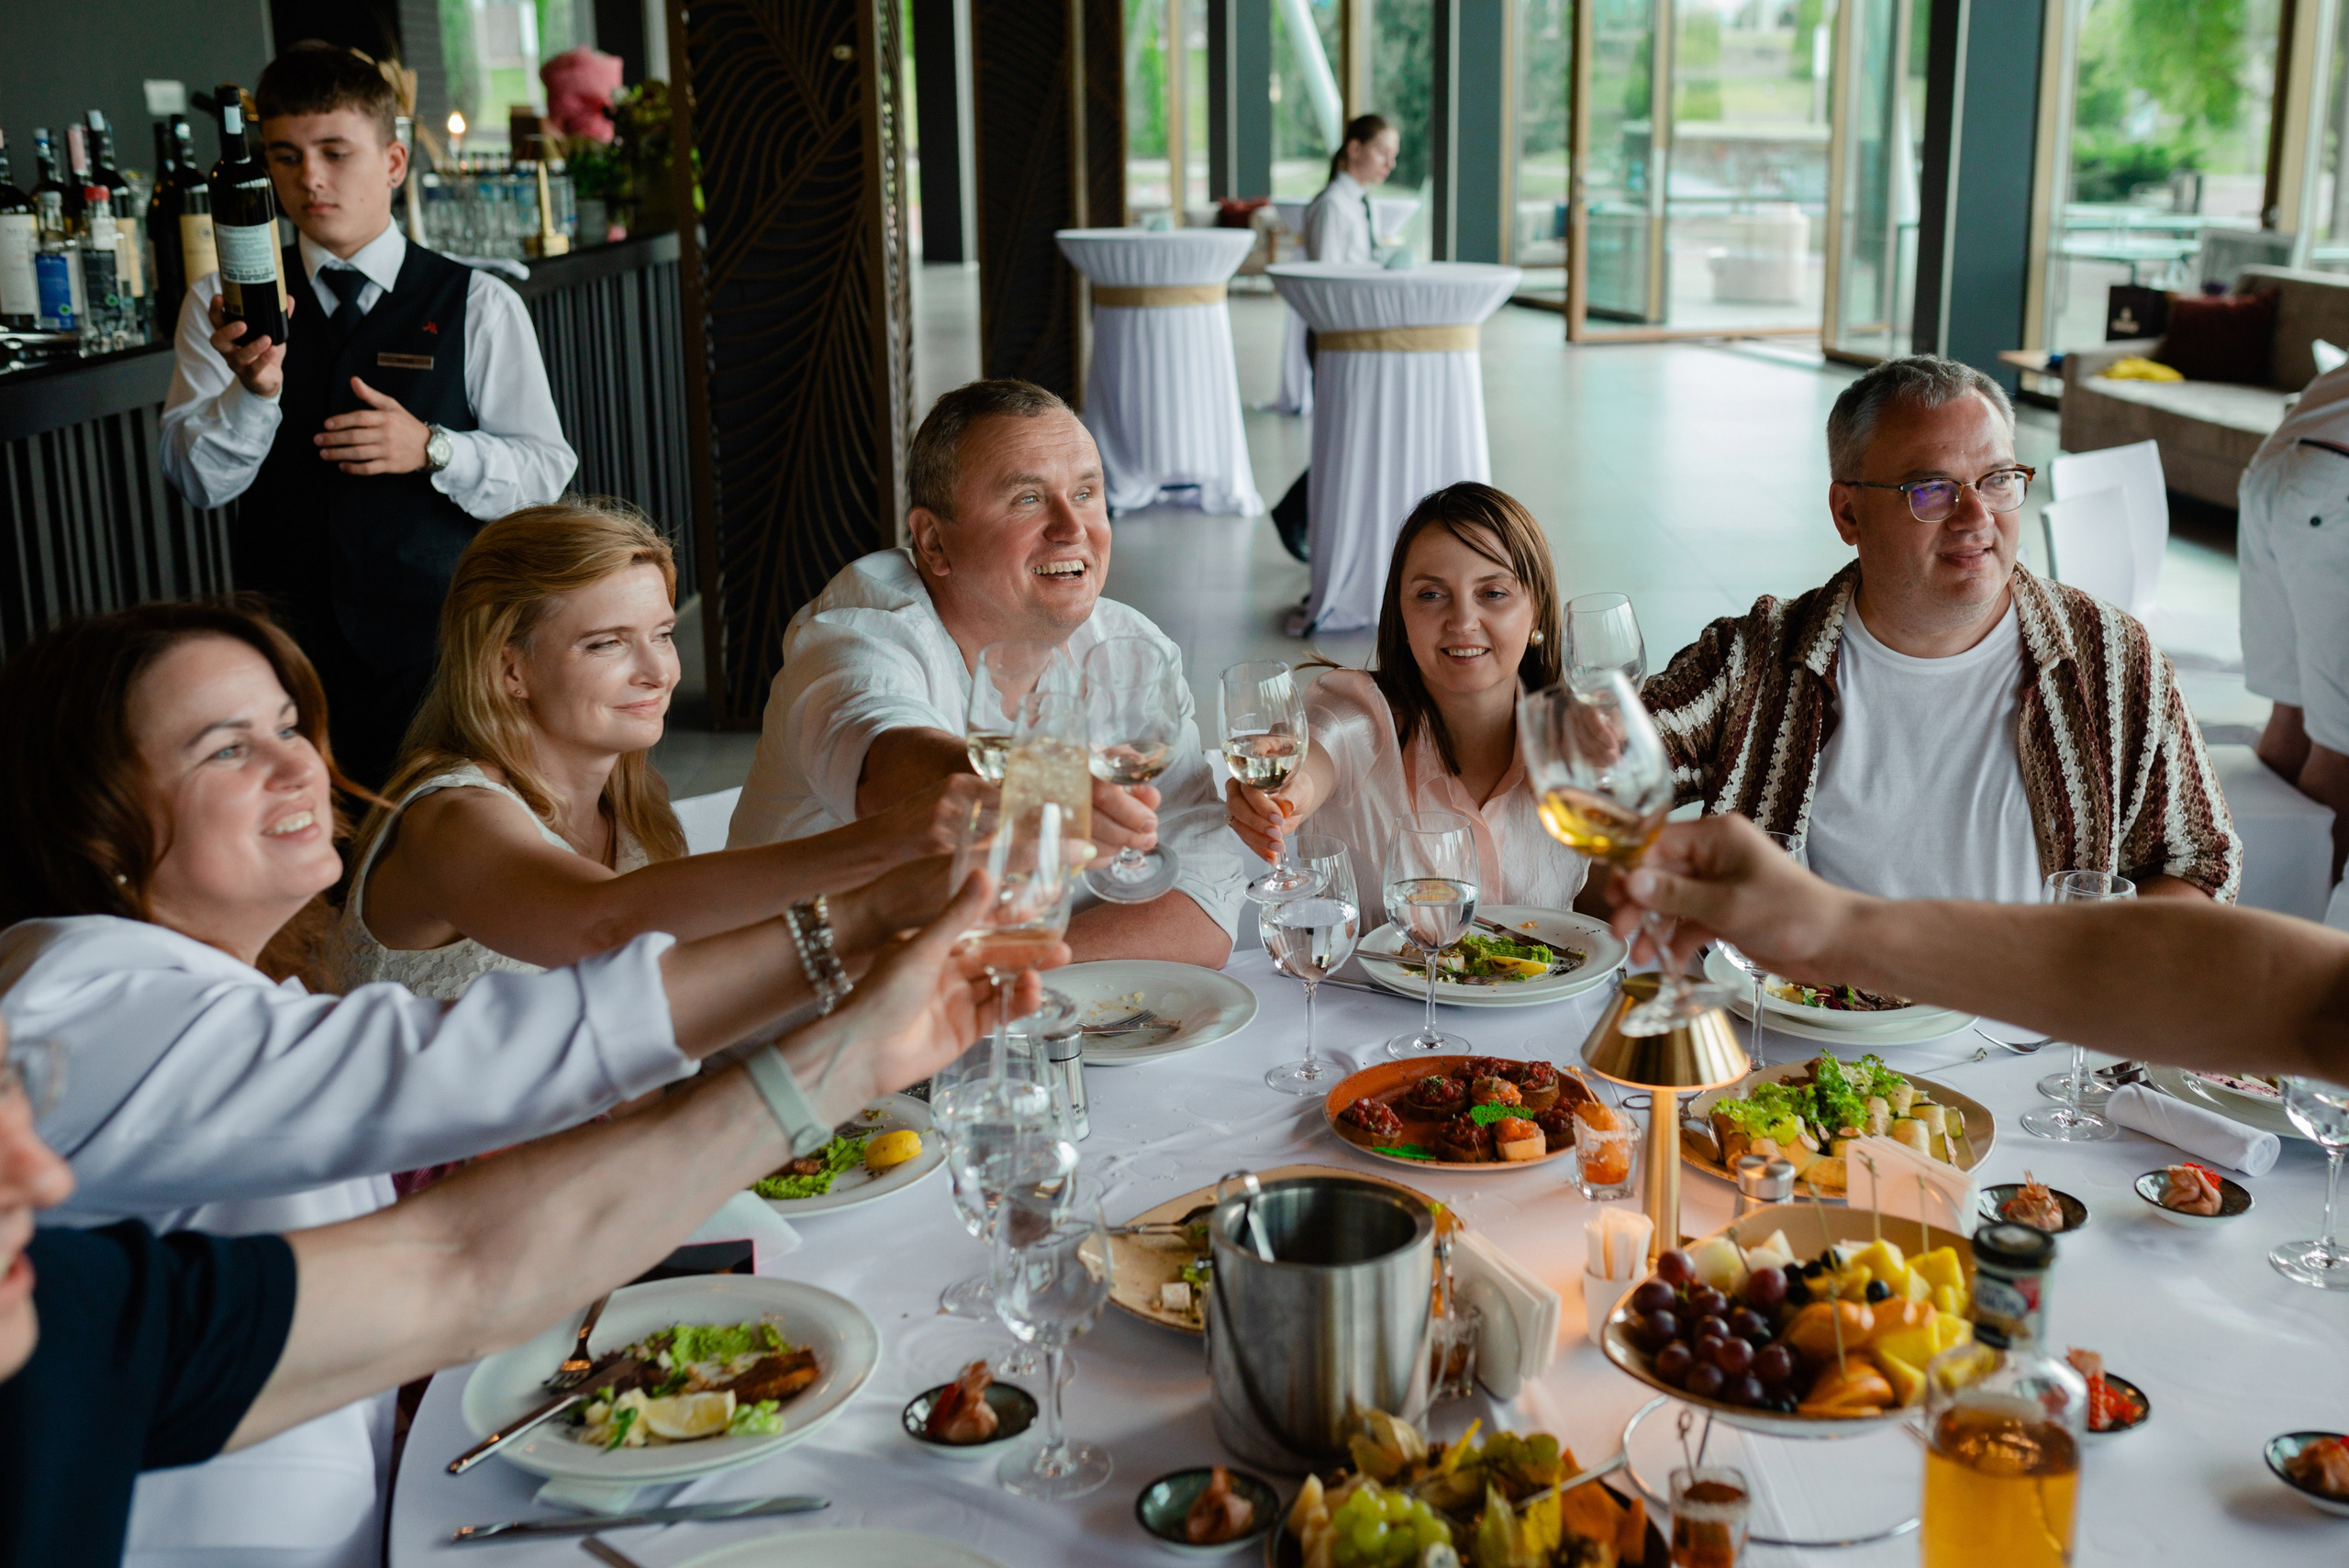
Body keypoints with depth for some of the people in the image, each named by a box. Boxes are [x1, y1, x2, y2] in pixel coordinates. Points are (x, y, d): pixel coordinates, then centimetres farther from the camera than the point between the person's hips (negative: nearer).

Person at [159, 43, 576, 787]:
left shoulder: (476, 306, 0)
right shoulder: (224, 306, 5)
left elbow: (545, 468, -1)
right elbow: (197, 479, -2)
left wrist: (433, 448, -18)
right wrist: (253, 388, -21)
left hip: (438, 644, -1)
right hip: (289, 640, 1)